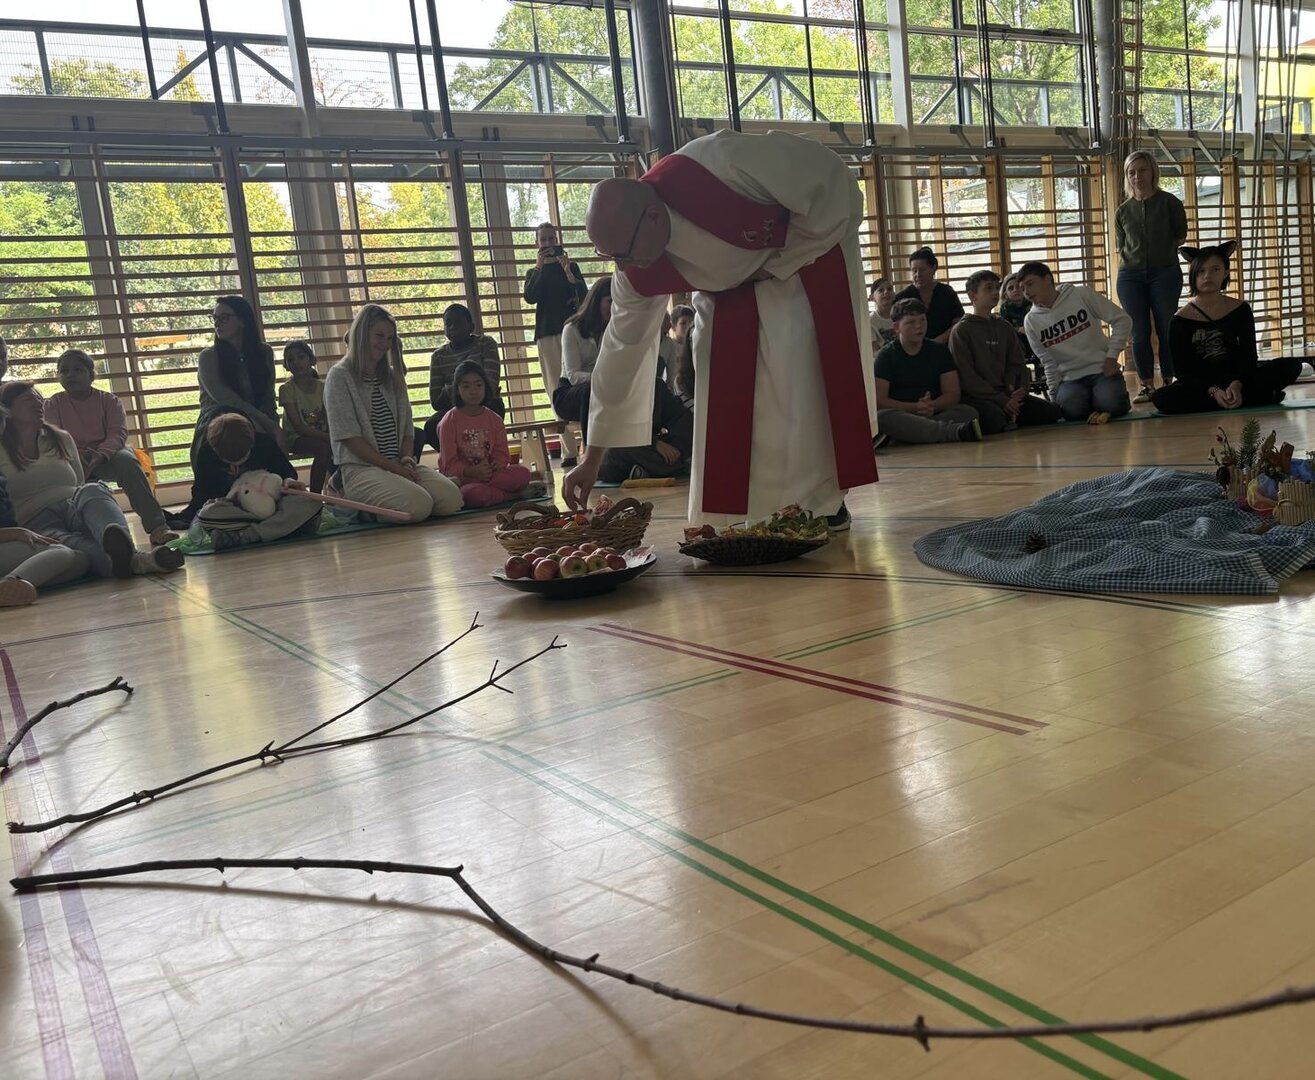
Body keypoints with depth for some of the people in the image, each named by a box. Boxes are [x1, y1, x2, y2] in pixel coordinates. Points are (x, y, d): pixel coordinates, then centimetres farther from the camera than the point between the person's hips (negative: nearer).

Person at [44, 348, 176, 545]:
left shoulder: (109, 400, 3)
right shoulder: (54, 404, 5)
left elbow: (118, 433, -10)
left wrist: (98, 457, -30)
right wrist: (76, 456, -30)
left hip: (107, 454, -1)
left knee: (127, 460, -33)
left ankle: (157, 526, -41)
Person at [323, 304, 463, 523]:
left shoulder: (393, 376, 18)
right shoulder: (339, 376, -2)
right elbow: (349, 437, -10)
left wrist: (406, 457, -5)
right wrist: (393, 467, -14)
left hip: (399, 464, 7)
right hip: (360, 467, -7)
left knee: (451, 499, -18)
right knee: (419, 505, -31)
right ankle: (359, 505, -2)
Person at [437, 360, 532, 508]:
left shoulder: (494, 419, 12)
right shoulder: (449, 421, -1)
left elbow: (502, 453, 9)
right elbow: (449, 462, -6)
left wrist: (496, 465, -16)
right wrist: (472, 472, -23)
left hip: (489, 473, 5)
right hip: (462, 474, -5)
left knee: (523, 473, -25)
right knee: (474, 493, -41)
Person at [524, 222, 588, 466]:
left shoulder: (571, 267, 15)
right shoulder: (534, 273, 19)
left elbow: (583, 295, 1)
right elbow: (530, 298, -1)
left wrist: (568, 272, -11)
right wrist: (538, 267, -6)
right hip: (547, 334, 1)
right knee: (557, 391, -7)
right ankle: (569, 450, -11)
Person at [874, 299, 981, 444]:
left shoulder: (939, 351, 14)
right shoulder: (886, 356, 5)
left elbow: (953, 394, 7)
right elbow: (879, 400, -6)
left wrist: (932, 406, -15)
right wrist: (914, 408, -17)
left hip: (937, 413, 3)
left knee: (969, 412, -22)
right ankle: (954, 431, -49)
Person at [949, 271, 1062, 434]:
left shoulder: (1004, 327, 19)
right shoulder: (961, 330, -1)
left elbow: (1017, 364, 15)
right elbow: (967, 376, -10)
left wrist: (1014, 390, -9)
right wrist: (1002, 400, -16)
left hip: (1005, 393, 6)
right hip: (975, 396, -6)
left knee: (1052, 411, -11)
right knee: (994, 418, -38)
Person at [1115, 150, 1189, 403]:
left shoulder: (1169, 202, 3)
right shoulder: (1123, 211, 11)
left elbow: (1181, 237, 8)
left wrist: (1162, 251, 1)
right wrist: (1126, 268, 6)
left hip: (1165, 273, -2)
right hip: (1130, 275, 2)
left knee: (1166, 330, -1)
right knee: (1140, 333, 0)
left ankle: (1168, 383, 6)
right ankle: (1146, 385, 6)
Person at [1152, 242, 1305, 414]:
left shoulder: (1240, 309, 2)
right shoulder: (1181, 320, -7)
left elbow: (1249, 355, -3)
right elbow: (1182, 369, -11)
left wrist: (1237, 384, -25)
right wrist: (1213, 391, -27)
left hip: (1236, 379, 2)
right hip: (1200, 385, -2)